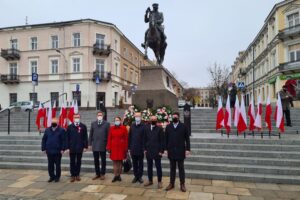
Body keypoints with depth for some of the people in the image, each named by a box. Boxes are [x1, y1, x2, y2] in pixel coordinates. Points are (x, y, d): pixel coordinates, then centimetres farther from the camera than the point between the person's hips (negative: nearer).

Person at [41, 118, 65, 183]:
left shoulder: (61, 130, -4)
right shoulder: (47, 130, 7)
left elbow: (63, 140, -6)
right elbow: (44, 140, 9)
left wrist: (62, 149, -11)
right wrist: (44, 149, 3)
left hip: (58, 151, -3)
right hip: (49, 151, 3)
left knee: (57, 165, 7)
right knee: (50, 165, 10)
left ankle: (57, 177, 20)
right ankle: (52, 176, 24)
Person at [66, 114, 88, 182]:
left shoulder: (83, 126, -2)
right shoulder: (70, 127, 0)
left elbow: (85, 137, 0)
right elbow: (67, 138, 1)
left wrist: (85, 146, -3)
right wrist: (67, 147, -2)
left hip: (80, 148, 0)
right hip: (72, 148, 0)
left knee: (78, 162, 11)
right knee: (72, 162, 7)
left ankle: (77, 175, 23)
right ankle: (73, 175, 17)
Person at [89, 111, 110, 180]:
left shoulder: (107, 124, 0)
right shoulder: (93, 123, 9)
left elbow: (108, 135, -3)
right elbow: (91, 134, 8)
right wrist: (90, 144, 3)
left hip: (103, 145, -3)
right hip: (95, 145, 3)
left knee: (103, 161, 7)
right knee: (96, 161, 10)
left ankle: (102, 174, 18)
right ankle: (97, 174, 22)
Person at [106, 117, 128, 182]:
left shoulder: (124, 128, -2)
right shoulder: (111, 128, 4)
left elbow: (126, 138, -2)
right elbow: (109, 138, 3)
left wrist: (126, 148, -4)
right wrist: (108, 147, -1)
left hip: (121, 147, -1)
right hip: (113, 147, 2)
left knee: (120, 161, 6)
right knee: (114, 161, 2)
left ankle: (119, 175, 16)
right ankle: (115, 176, 8)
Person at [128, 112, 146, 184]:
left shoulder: (143, 126, -7)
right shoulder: (132, 126, 6)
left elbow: (144, 138, -9)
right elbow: (129, 137, 7)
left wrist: (144, 148, -12)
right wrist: (129, 147, 5)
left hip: (140, 149, -3)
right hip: (133, 149, 3)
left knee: (140, 163, 9)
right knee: (134, 164, 12)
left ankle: (140, 176, 20)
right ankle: (136, 176, 23)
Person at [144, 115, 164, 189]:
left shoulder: (159, 129, -5)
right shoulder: (147, 128, 6)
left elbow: (162, 141, -6)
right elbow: (145, 139, 8)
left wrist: (161, 151, -11)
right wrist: (145, 149, 3)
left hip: (157, 151, -4)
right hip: (148, 151, 4)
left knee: (158, 167, 5)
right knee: (149, 166, 12)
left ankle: (159, 182, 16)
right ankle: (150, 180, 25)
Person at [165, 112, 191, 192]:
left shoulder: (183, 126, -2)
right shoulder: (168, 127, 4)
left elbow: (187, 138, -2)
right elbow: (166, 139, 4)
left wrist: (188, 149, -8)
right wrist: (166, 149, 0)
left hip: (180, 151, -2)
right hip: (171, 151, 2)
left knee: (181, 168, 8)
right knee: (172, 168, 12)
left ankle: (182, 184, 18)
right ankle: (171, 183, 22)